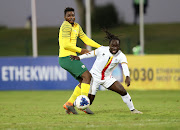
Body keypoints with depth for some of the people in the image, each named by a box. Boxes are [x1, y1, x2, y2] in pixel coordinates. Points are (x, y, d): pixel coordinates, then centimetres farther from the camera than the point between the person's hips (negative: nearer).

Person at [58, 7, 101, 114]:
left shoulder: (76, 27, 18)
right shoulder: (66, 26, -12)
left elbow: (86, 40, 23)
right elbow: (66, 45, -20)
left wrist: (100, 47, 16)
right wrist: (80, 50, -11)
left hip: (71, 58, 10)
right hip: (67, 57, -10)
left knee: (84, 81, 9)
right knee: (87, 76, -16)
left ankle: (69, 104, 7)